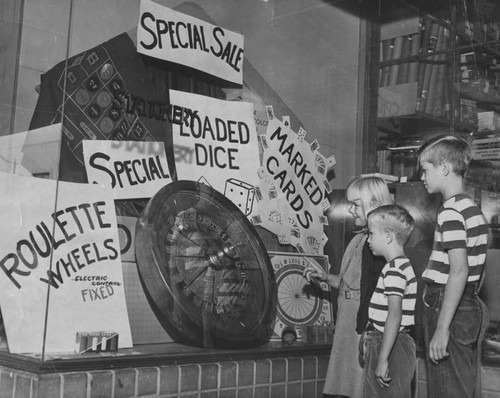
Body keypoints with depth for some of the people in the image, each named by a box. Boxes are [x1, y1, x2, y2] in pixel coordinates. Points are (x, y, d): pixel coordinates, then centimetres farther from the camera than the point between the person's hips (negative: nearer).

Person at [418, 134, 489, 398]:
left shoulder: (451, 212, -17)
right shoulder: (473, 208, 13)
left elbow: (459, 270, -25)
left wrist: (442, 328, -24)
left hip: (449, 310, -9)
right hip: (469, 308, 9)